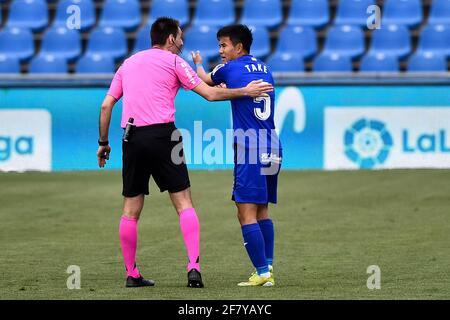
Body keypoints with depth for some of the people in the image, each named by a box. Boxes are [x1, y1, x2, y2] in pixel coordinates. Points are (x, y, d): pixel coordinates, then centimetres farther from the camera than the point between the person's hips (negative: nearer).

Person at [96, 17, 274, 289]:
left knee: (131, 210, 9)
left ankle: (132, 274, 10)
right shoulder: (173, 61, 6)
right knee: (184, 204, -1)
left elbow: (106, 105, 15)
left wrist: (103, 142, 22)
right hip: (162, 135, -4)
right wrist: (245, 91, 10)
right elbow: (210, 94, 1)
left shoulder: (128, 64, 20)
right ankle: (194, 266, -13)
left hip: (133, 139, 4)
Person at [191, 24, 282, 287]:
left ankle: (262, 273, -13)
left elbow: (206, 80, 21)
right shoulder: (265, 70, 15)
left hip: (250, 147, -7)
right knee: (262, 211, 14)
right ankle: (269, 269, 11)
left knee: (247, 213, -8)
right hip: (273, 146, 7)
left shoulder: (229, 69, -1)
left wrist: (198, 64, 40)